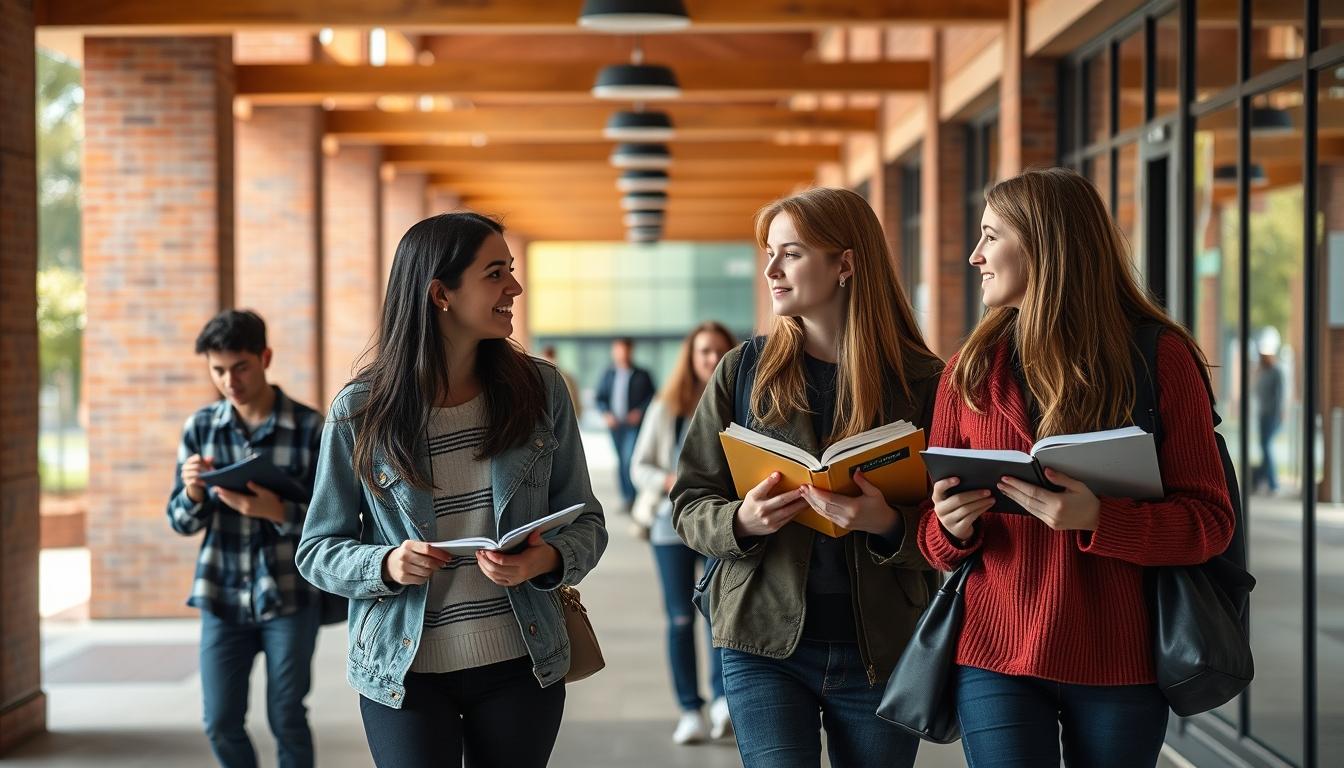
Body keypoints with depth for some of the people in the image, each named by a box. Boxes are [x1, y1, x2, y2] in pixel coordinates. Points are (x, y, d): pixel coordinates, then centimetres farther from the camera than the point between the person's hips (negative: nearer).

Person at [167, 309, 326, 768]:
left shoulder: (309, 428, -7)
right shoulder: (200, 428, 2)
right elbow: (182, 523, 5)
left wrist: (277, 511, -25)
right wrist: (193, 493, -17)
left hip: (290, 596, -3)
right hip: (222, 597, 3)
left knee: (287, 721, 5)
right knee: (221, 724, 5)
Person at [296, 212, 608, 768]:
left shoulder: (541, 388, -1)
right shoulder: (359, 411, -6)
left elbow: (586, 523, 4)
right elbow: (318, 550, 1)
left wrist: (546, 559, -18)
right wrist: (386, 565, -19)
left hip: (519, 664, 2)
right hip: (404, 672, -2)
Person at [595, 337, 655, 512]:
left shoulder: (641, 375, 0)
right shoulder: (608, 374, 10)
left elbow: (652, 396, 1)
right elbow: (600, 397, 14)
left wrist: (640, 411, -11)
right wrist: (606, 413, -2)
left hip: (634, 425, -4)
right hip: (615, 425, 4)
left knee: (629, 460, -17)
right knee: (621, 461, 10)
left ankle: (631, 498, -13)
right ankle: (625, 497, 19)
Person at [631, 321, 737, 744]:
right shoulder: (665, 409, 2)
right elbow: (640, 467, 4)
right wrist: (669, 481, -16)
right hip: (673, 523, 1)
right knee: (680, 619, 3)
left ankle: (723, 700, -18)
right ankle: (690, 711, 8)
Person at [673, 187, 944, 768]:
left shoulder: (921, 382, -1)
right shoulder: (745, 370, 4)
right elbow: (689, 505, 6)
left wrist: (889, 525, -21)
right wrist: (741, 521, -15)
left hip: (881, 651, 0)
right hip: (765, 640, 0)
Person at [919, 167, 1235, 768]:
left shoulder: (1159, 356, -3)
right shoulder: (969, 370, 7)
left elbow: (1210, 520, -7)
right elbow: (934, 536, 11)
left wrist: (1096, 518, -23)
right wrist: (953, 528, -13)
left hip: (1120, 662, -1)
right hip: (995, 654, 2)